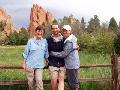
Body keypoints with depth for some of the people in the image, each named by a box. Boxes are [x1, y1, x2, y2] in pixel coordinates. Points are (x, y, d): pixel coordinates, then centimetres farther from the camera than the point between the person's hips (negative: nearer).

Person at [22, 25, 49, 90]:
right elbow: (26, 53, 2)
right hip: (30, 64, -1)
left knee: (39, 80, -9)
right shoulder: (30, 41, -3)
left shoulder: (44, 41, 3)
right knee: (31, 81, 7)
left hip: (39, 65, 1)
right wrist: (24, 63, 2)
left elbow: (46, 53, 11)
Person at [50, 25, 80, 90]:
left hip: (72, 65, -10)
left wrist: (52, 53, -14)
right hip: (71, 65, 10)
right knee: (70, 81, 20)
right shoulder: (72, 38, 8)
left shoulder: (69, 42, -23)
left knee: (73, 83, 3)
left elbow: (64, 54, -21)